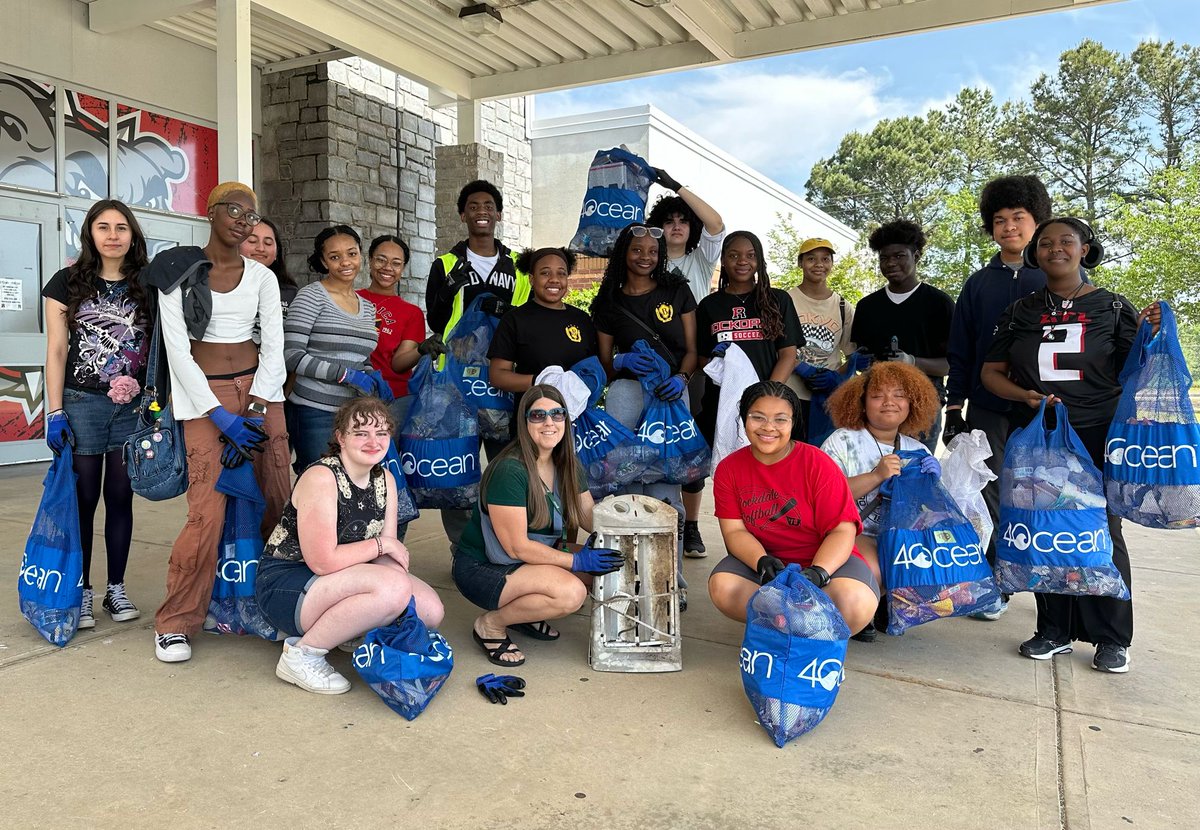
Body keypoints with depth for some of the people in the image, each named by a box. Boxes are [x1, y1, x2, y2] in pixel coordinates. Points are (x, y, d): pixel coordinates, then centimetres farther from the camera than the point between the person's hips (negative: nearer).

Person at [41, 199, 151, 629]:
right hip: (82, 403, -1)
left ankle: (116, 589, 17)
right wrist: (55, 413, -5)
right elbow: (56, 350, 1)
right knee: (83, 498, 3)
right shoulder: (68, 282, 3)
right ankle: (81, 592, 13)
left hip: (134, 407, 1)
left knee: (120, 496, 7)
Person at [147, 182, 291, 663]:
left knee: (278, 503, -2)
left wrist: (254, 410, -8)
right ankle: (176, 622, 5)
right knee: (208, 513, -13)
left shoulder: (262, 277, 10)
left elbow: (273, 346, 5)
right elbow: (177, 350, -4)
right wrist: (221, 417, -11)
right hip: (204, 394, -3)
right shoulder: (177, 272, 1)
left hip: (259, 389, 3)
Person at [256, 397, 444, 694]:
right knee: (393, 587, -31)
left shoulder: (384, 479, 2)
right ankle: (301, 653, -14)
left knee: (431, 610, -7)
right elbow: (323, 561, -27)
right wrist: (381, 544, -16)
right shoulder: (321, 478, -22)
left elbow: (388, 555, 1)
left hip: (335, 581, 8)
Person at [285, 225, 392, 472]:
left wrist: (374, 377, 2)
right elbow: (291, 355, -12)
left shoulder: (368, 307, 15)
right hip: (315, 412, -6)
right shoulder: (311, 296, -5)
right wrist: (345, 374, -17)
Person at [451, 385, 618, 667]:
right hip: (481, 568, -8)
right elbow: (517, 547, -23)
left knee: (607, 567, -6)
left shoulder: (567, 465, 1)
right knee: (570, 592, -29)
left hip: (533, 556, 9)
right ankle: (491, 624, -5)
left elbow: (592, 519, 2)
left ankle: (524, 612, 9)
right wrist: (576, 561, -22)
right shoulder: (509, 471, -25)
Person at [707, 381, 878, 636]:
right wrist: (762, 562, -27)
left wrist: (817, 573, -31)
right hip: (760, 560, 2)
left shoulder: (817, 464, -11)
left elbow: (842, 531, -14)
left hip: (826, 560, -2)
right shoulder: (728, 469, -2)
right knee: (721, 587, -28)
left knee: (856, 603, -33)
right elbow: (734, 531, -6)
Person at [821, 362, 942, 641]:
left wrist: (932, 480, -7)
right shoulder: (842, 442, -1)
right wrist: (876, 476, -22)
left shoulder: (918, 451, 13)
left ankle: (889, 606, 6)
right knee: (870, 571, -35)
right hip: (852, 534, -5)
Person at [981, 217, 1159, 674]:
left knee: (1101, 531, 1)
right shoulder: (1020, 311, 9)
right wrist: (1027, 396, -9)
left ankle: (1111, 638, 14)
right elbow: (991, 372, 8)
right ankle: (1054, 630, 18)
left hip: (1097, 436, -2)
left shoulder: (1111, 306, 5)